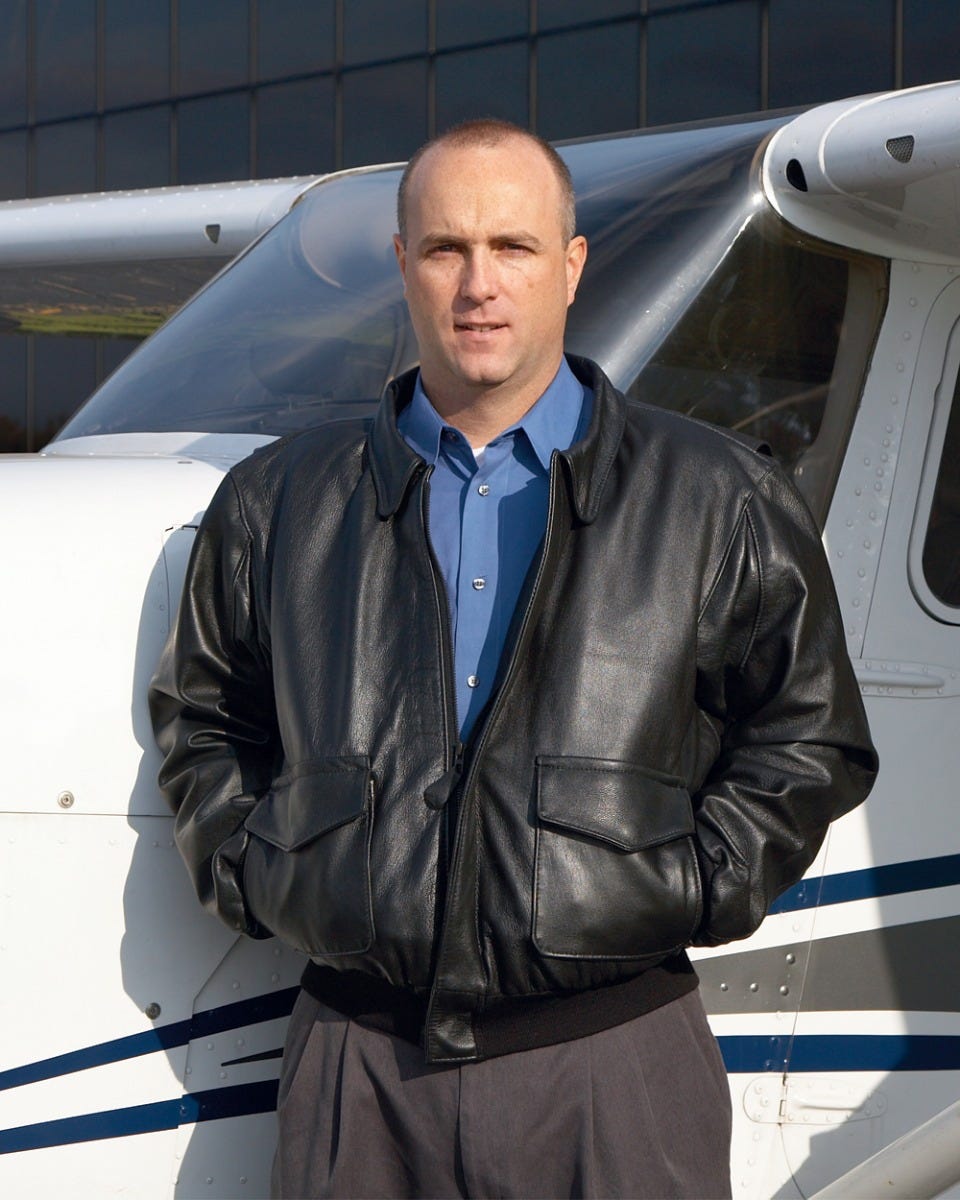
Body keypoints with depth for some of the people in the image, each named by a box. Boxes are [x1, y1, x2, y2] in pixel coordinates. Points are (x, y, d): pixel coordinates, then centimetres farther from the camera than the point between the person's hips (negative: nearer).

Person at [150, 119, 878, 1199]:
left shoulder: (718, 501, 6)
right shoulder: (279, 503, 11)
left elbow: (808, 739, 8)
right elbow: (202, 721, 21)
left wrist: (696, 888, -2)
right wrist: (248, 874, 7)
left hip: (612, 1064, -1)